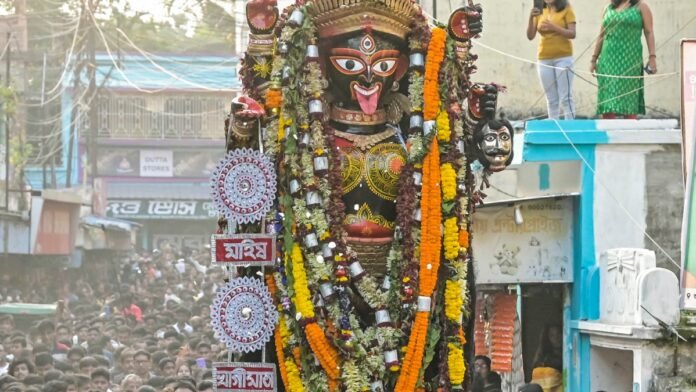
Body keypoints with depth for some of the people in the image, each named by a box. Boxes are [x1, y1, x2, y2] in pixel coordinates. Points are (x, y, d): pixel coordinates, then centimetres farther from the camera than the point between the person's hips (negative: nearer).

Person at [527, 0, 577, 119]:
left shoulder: (566, 10, -2)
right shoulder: (539, 12, 8)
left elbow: (572, 34, -9)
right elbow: (530, 36, 4)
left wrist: (554, 27, -22)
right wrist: (531, 18, -11)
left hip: (563, 58, -4)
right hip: (544, 59, 4)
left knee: (565, 97, -6)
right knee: (551, 99, 7)